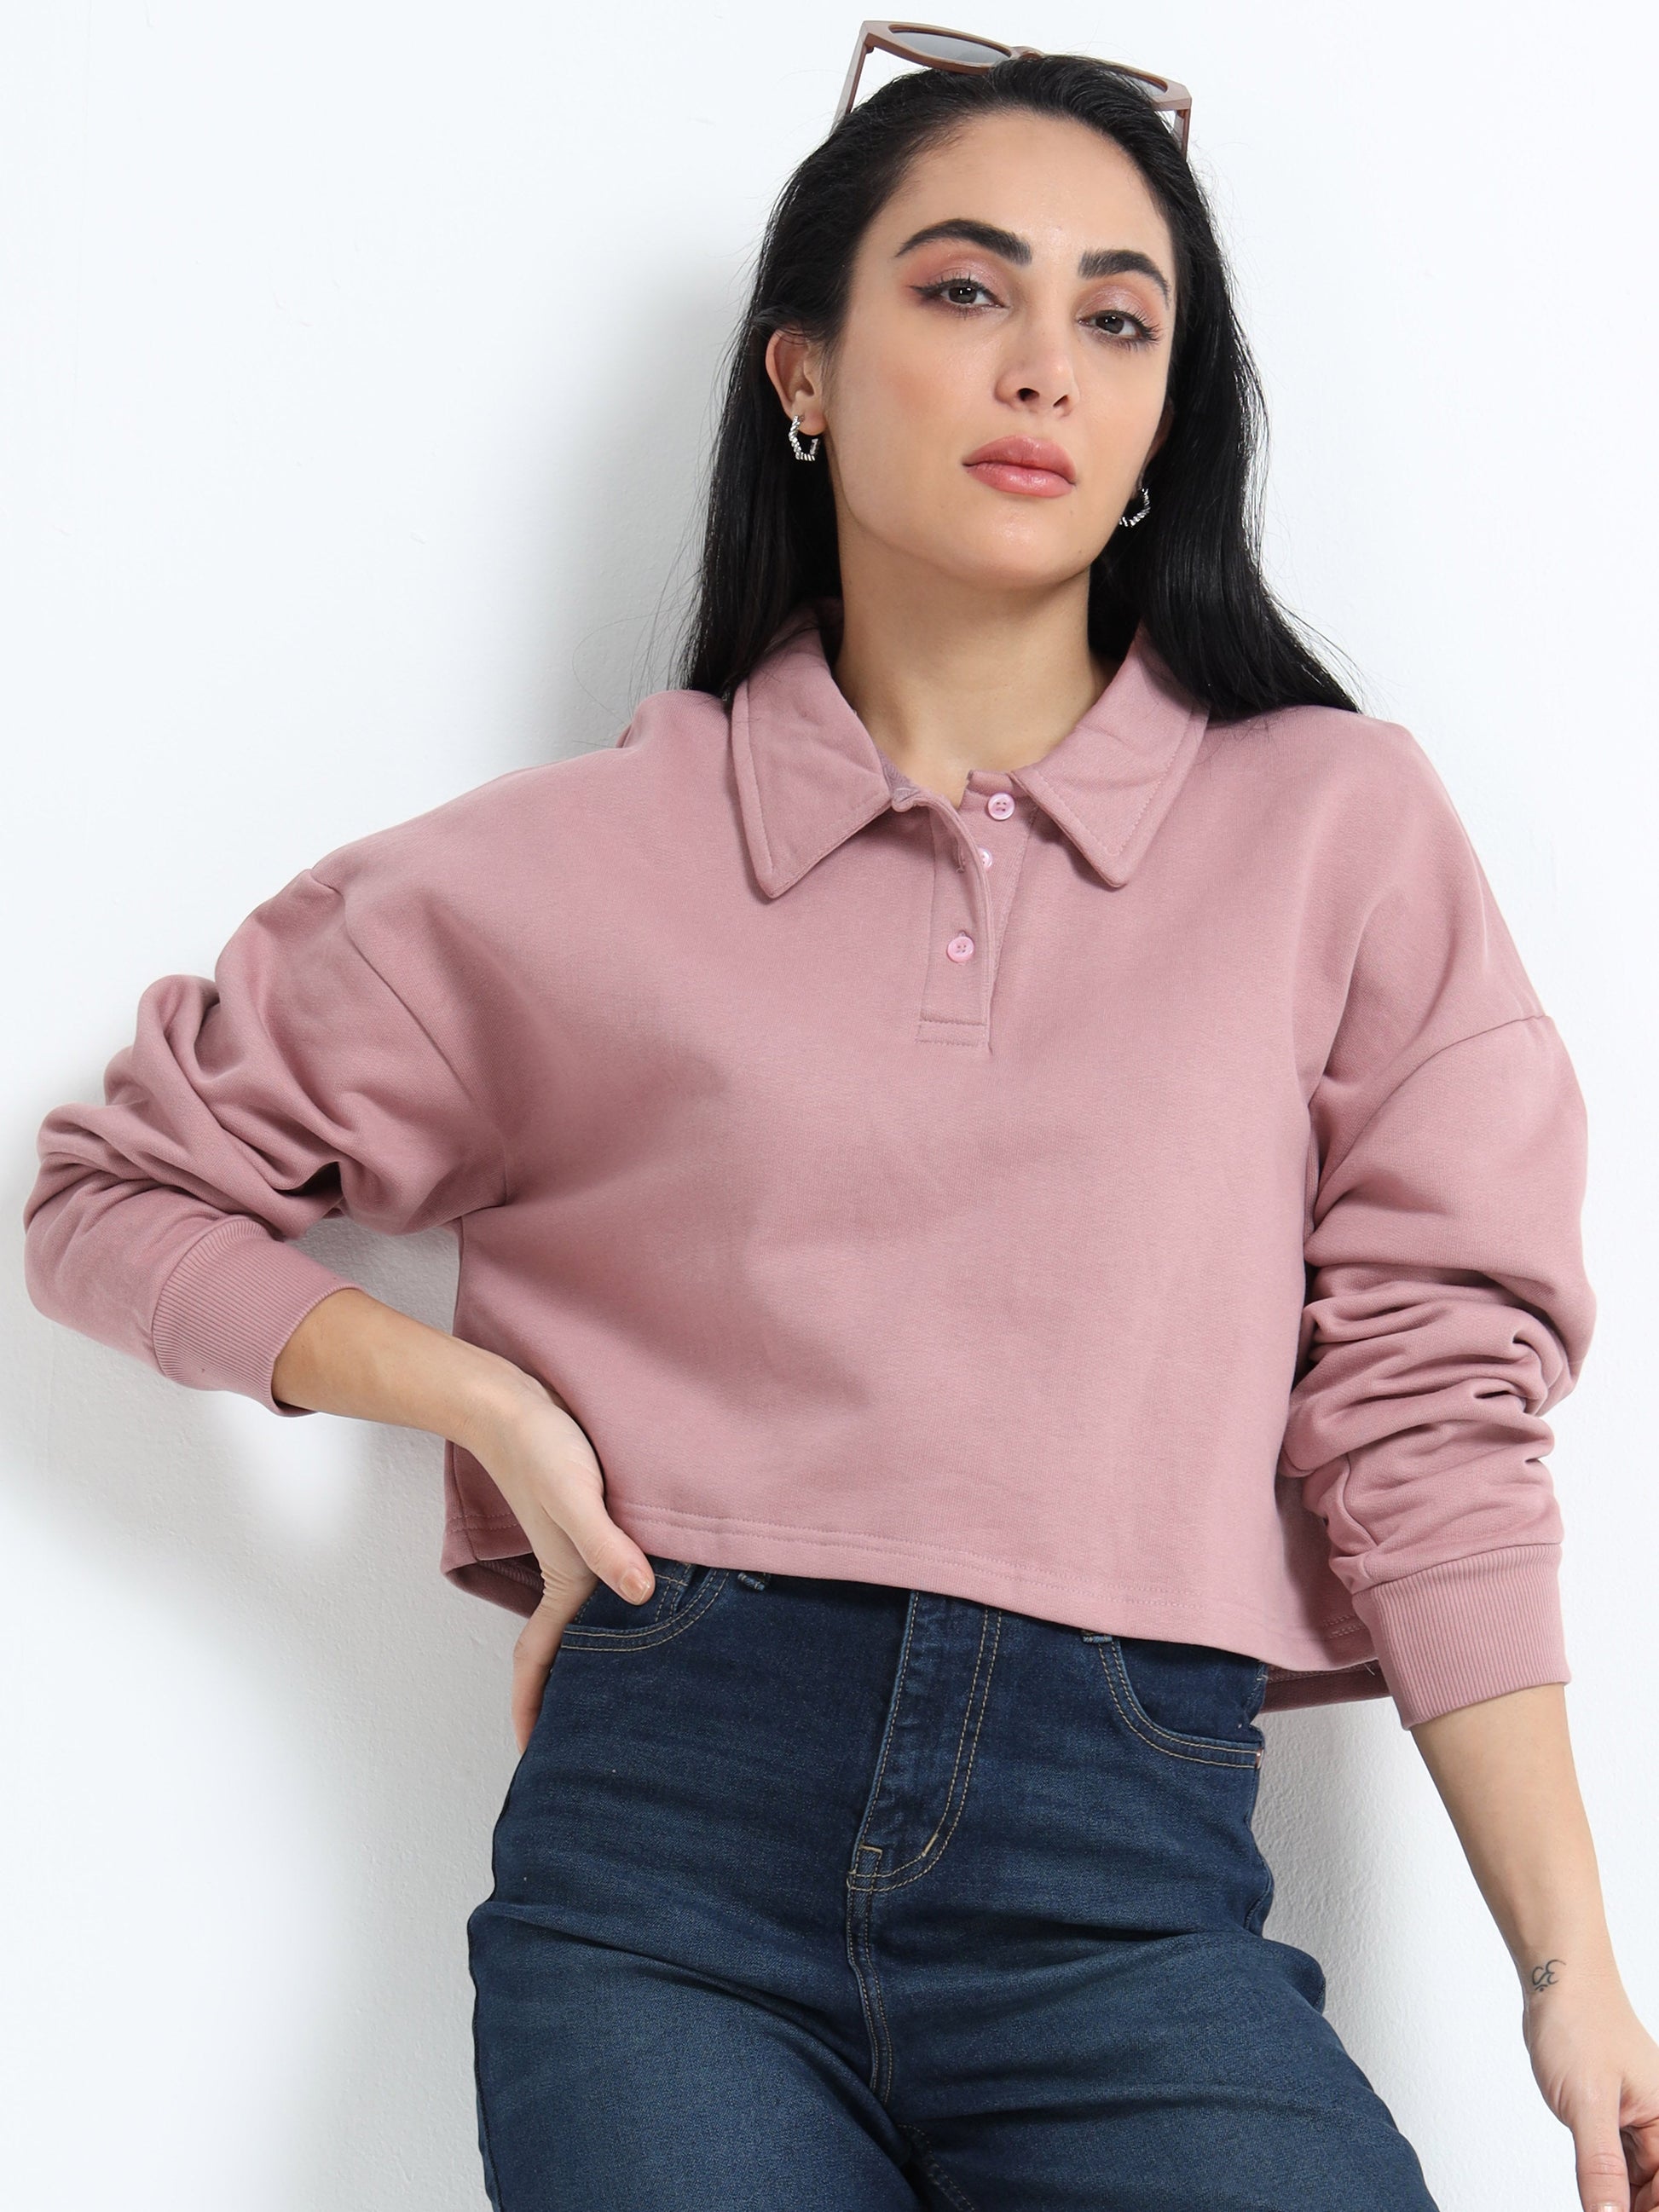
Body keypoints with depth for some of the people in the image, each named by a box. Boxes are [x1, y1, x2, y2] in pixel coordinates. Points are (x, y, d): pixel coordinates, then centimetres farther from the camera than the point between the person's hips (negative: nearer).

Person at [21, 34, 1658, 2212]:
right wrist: (500, 1411, 1)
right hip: (670, 1862, 0)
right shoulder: (587, 868, 7)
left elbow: (1427, 1408, 4)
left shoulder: (1339, 827, 7)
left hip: (1129, 1885, 0)